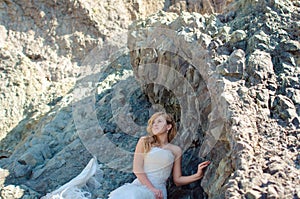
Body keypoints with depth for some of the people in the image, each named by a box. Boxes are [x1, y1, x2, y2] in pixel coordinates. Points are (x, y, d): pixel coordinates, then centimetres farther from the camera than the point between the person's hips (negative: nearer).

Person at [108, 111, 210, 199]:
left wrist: (197, 175, 1)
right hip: (140, 185, 1)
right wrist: (152, 188, -11)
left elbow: (177, 180, 16)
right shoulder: (144, 142, 11)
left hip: (158, 191, -1)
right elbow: (137, 169, 1)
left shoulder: (176, 150, 13)